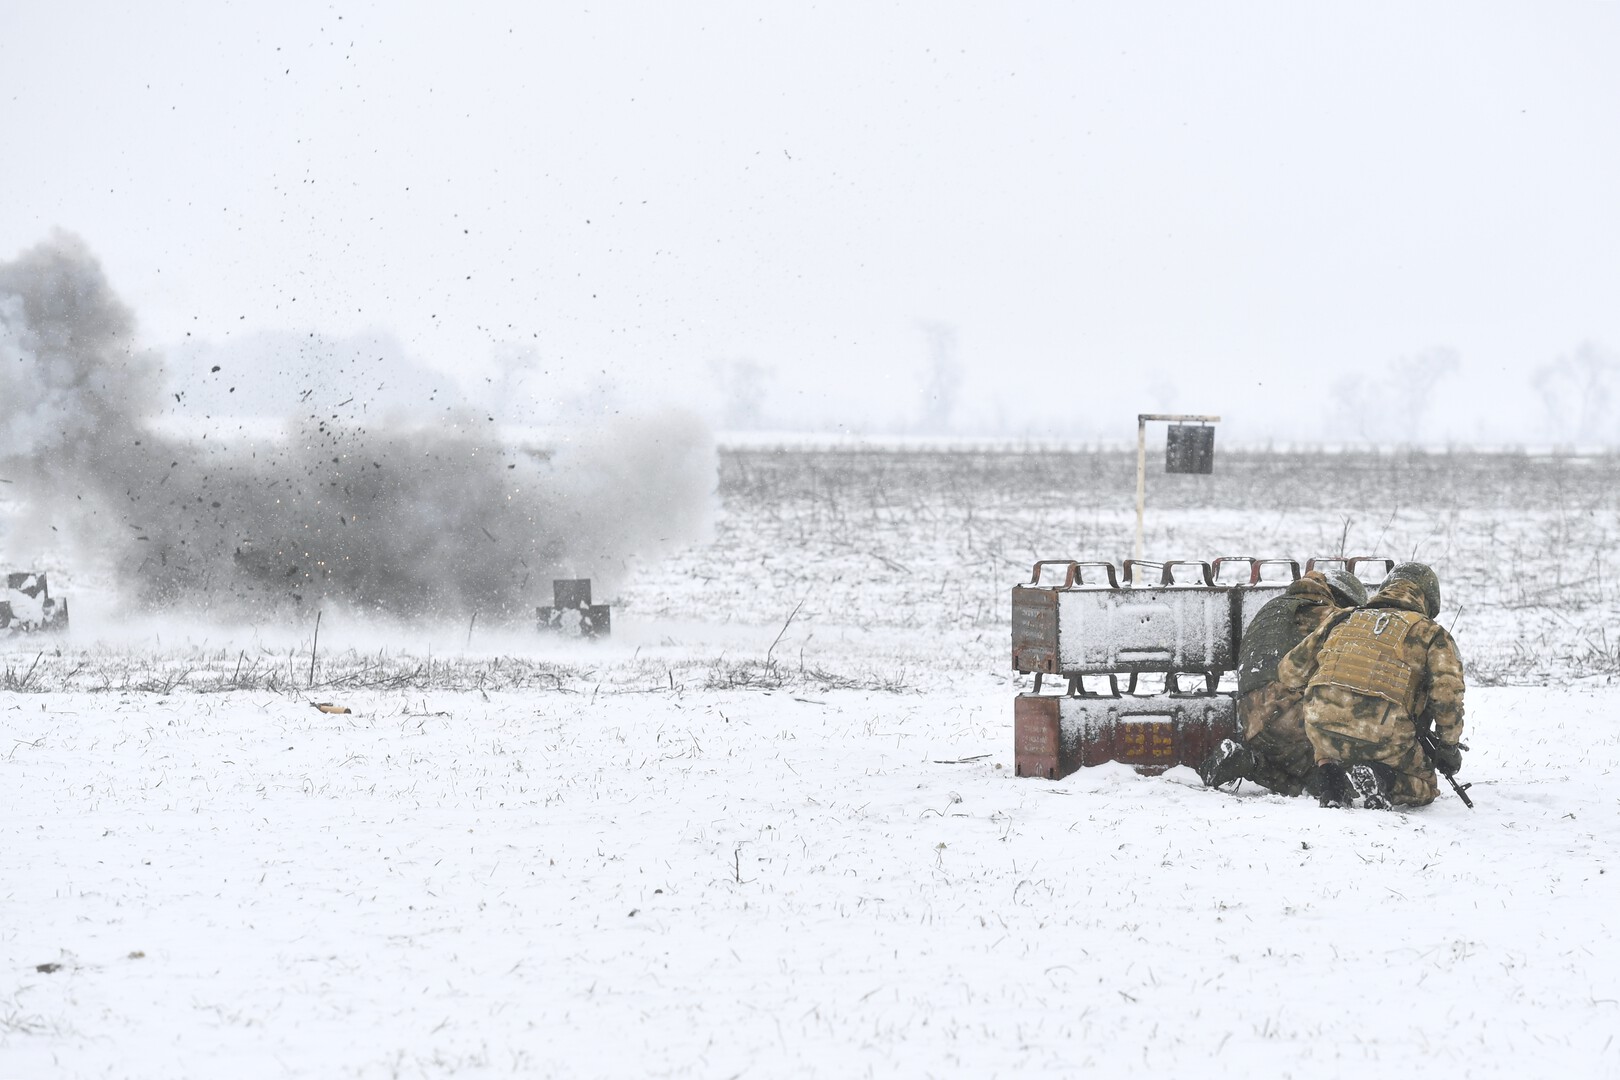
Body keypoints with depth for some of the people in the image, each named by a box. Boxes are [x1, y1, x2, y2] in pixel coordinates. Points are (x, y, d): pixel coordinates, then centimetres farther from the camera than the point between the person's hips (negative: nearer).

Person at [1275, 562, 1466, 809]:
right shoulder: (1430, 633, 12)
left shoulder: (1342, 621, 23)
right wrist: (1449, 747, 14)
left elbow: (1289, 672, 26)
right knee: (1424, 788, 21)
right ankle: (1380, 779, -12)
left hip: (1323, 731, 3)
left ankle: (1328, 774, 1)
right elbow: (1447, 695, 0)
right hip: (1383, 739, -3)